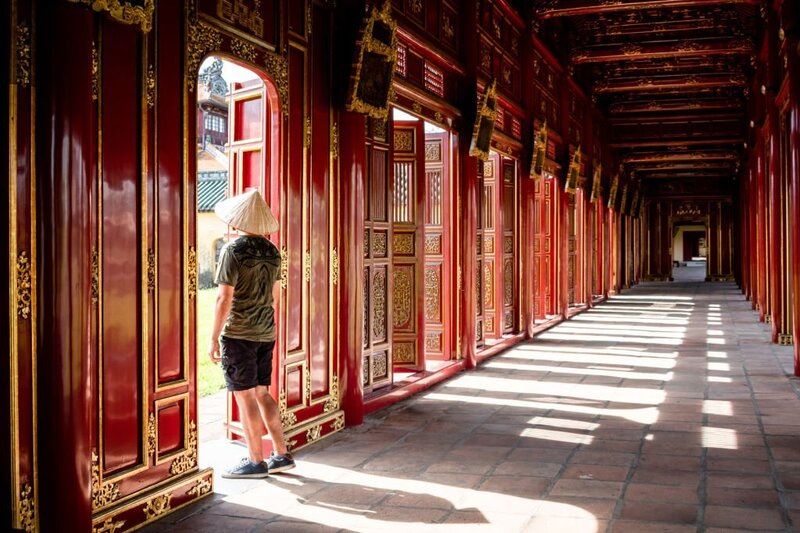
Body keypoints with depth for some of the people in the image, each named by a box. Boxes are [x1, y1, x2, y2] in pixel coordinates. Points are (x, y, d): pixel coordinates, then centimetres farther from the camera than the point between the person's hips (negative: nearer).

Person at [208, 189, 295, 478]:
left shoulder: (233, 251, -13)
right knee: (261, 393, 14)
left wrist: (213, 338, -13)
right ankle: (281, 455, 17)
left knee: (245, 395, 1)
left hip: (238, 333, -7)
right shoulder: (272, 251, 7)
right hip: (266, 332, 7)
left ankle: (256, 461, 8)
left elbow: (224, 298, -16)